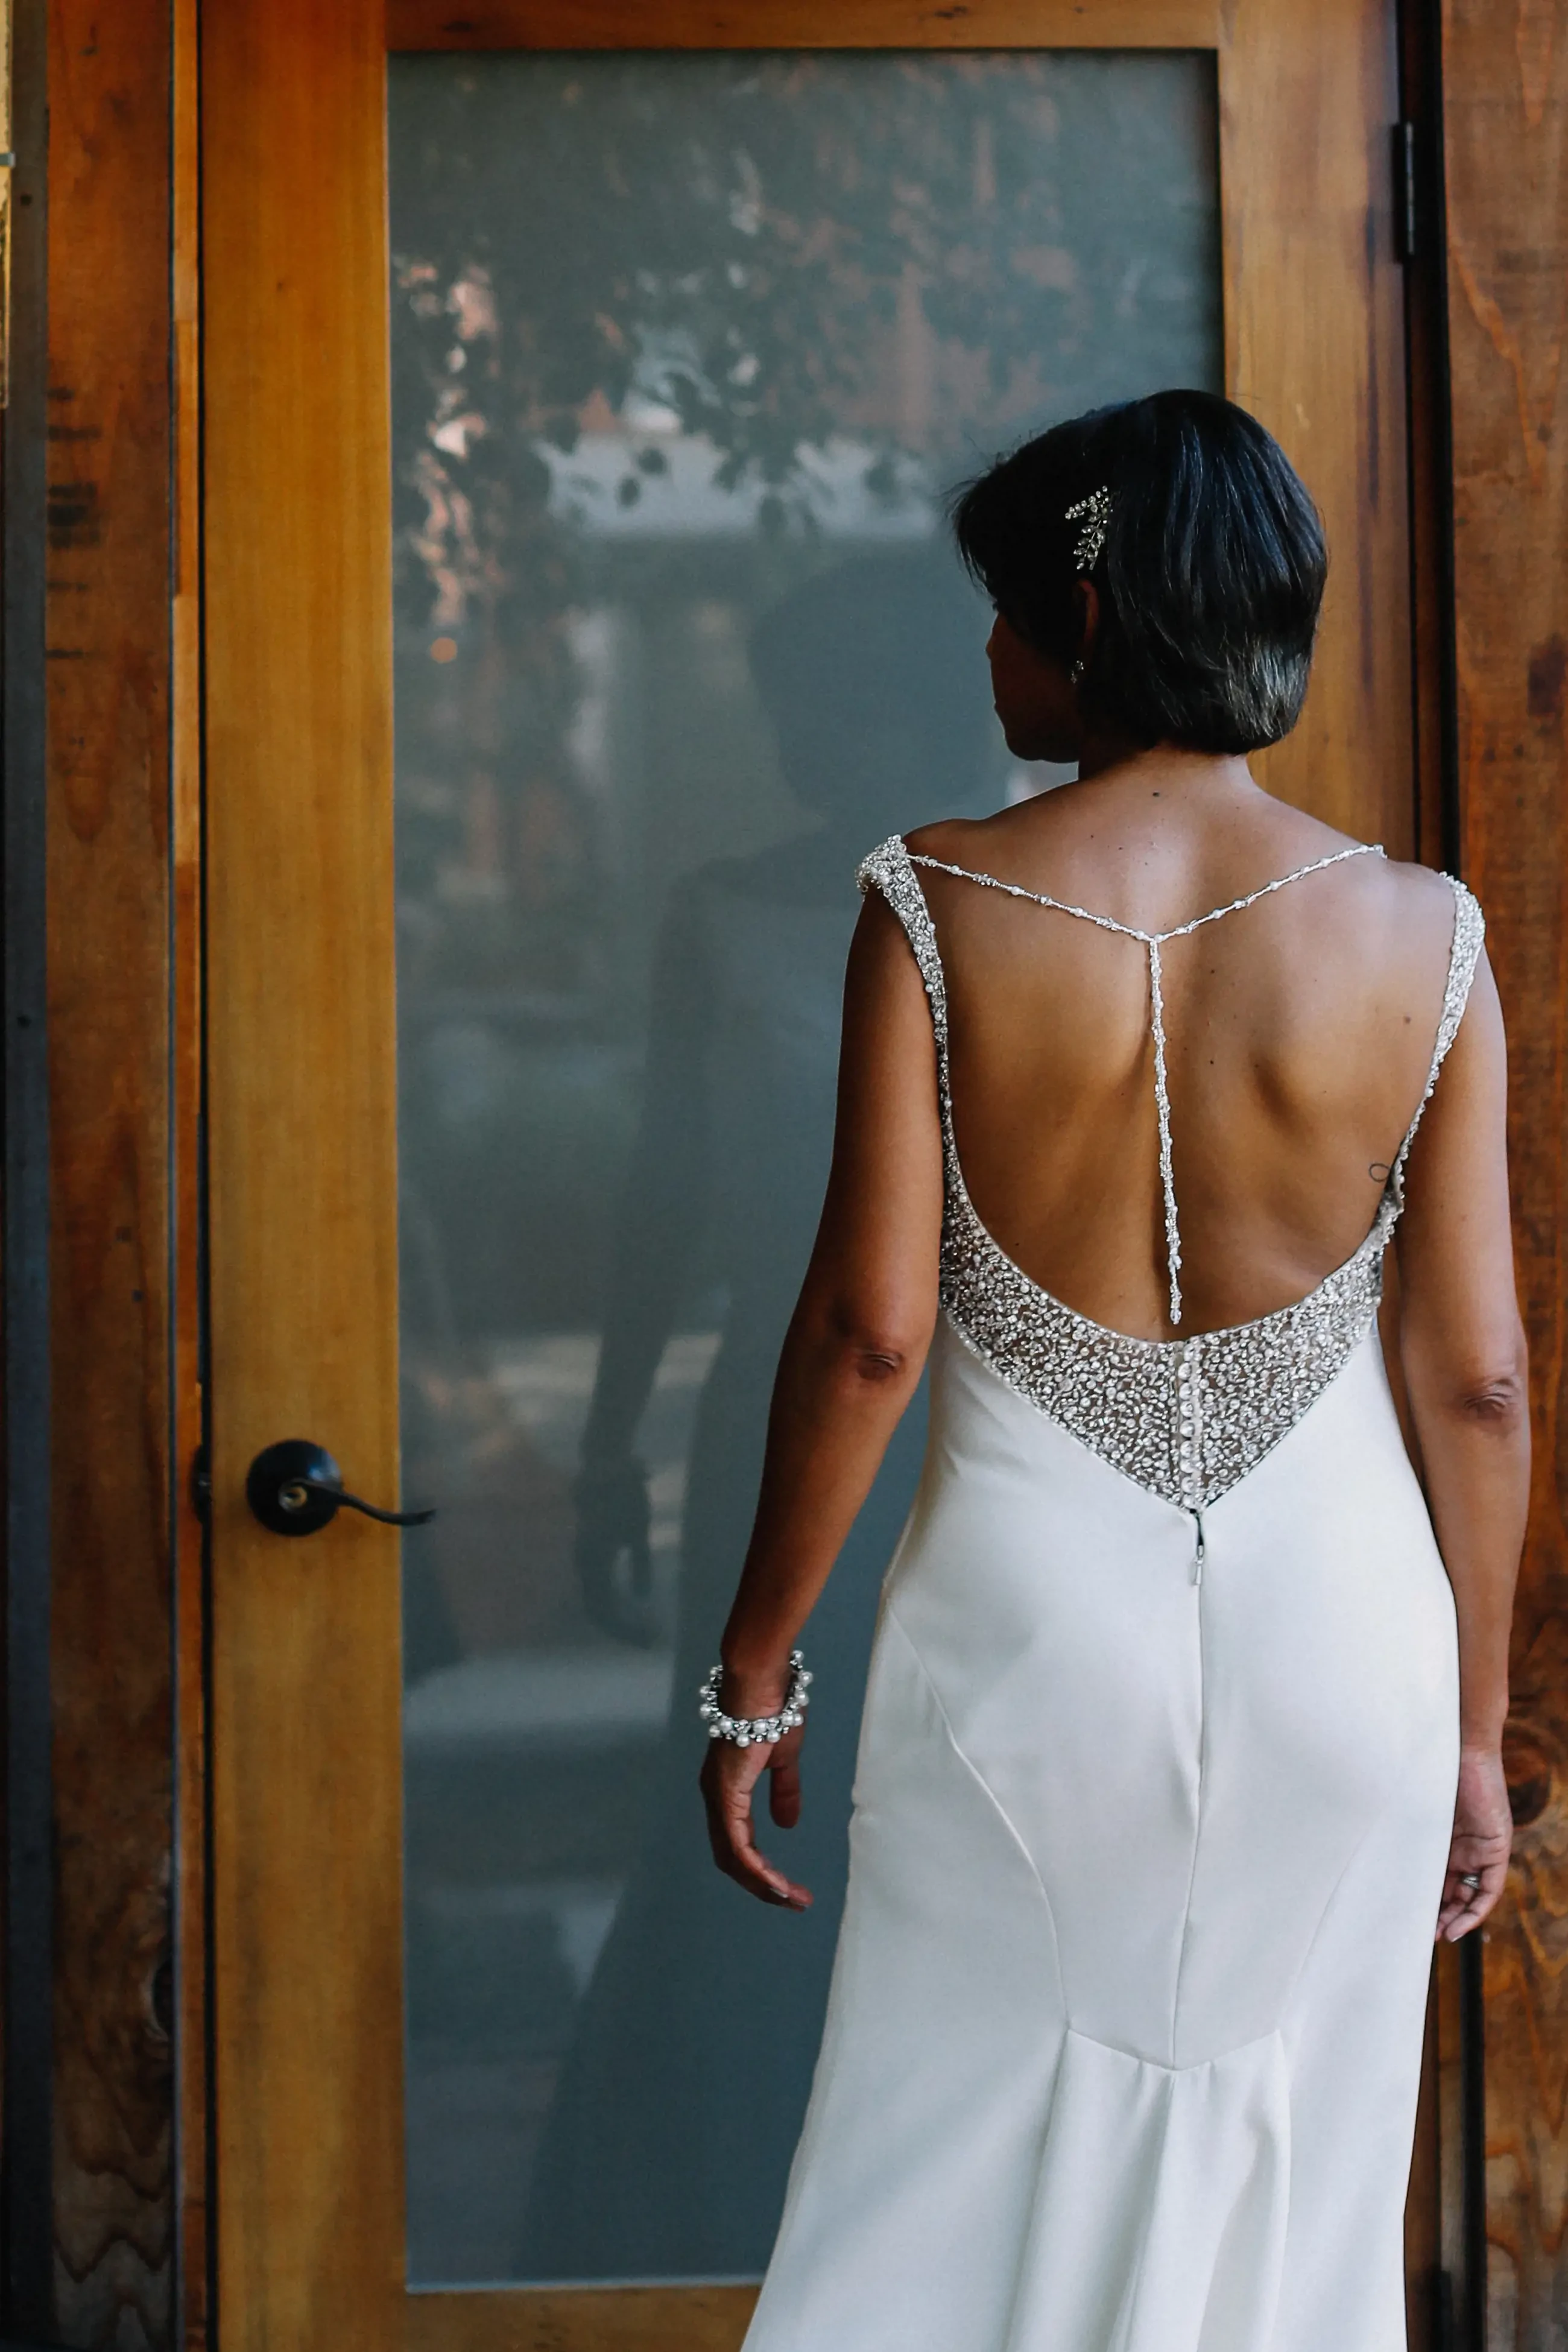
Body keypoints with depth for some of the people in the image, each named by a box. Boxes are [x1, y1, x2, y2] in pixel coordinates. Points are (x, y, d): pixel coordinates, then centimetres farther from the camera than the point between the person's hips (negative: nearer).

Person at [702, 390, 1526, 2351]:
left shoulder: (939, 907, -9)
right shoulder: (1418, 937, -3)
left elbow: (870, 1327, -11)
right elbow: (1476, 1379, -1)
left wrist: (754, 1674, -1)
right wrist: (1474, 1731, 10)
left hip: (1035, 1603, -2)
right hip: (1338, 1624, 2)